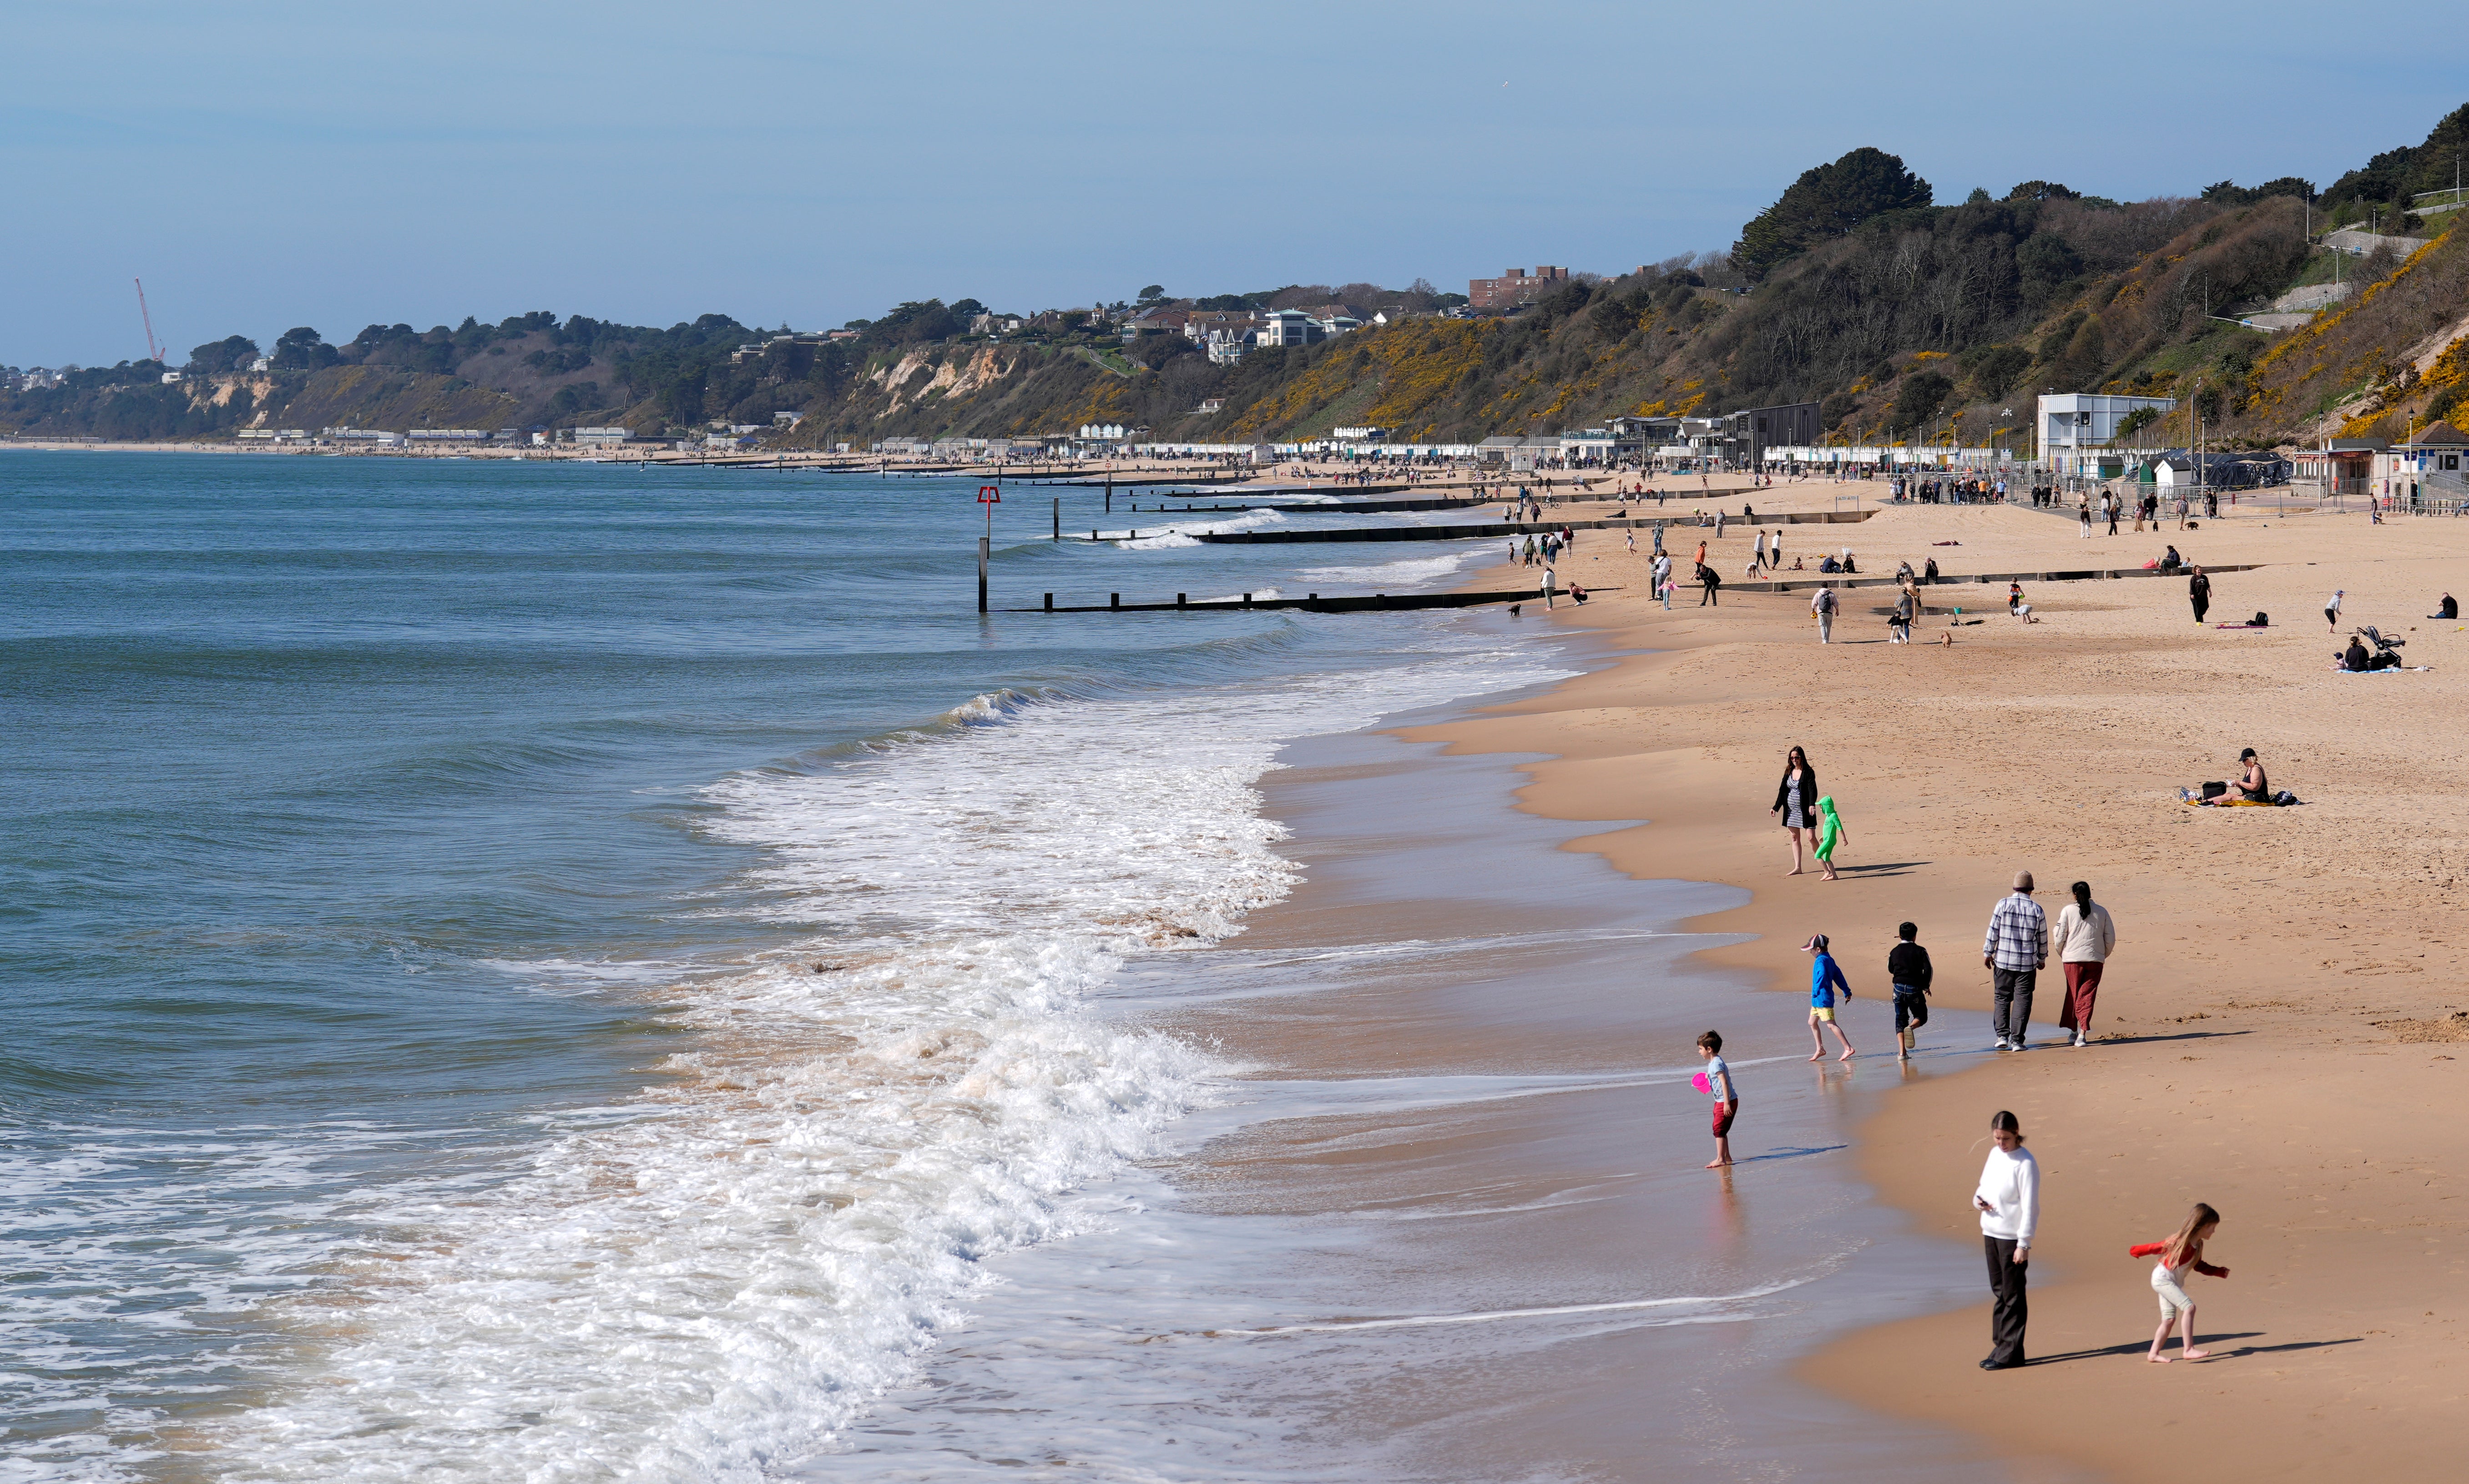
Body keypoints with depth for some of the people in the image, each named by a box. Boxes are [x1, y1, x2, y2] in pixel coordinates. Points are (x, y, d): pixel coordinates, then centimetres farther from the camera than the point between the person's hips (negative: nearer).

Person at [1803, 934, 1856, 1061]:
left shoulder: (1821, 961, -17)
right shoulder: (1829, 959, 14)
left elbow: (1822, 976, -31)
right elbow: (1838, 975, 18)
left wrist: (1815, 992, -24)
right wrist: (1847, 991, 22)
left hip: (1823, 998, -11)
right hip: (1818, 1000, 11)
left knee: (1831, 1024, -8)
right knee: (1812, 1023, 17)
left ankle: (1848, 1048, -8)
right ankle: (1820, 1049, 21)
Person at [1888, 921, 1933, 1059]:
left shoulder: (1894, 952, 4)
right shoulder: (1920, 951, -5)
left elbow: (1891, 969, 17)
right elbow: (1928, 969, -9)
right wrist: (1926, 986, 5)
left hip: (1899, 988, 2)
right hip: (1915, 989, -2)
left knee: (1901, 1018, 11)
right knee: (1921, 1016, 14)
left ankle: (1902, 1052, 0)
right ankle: (1911, 1027, -23)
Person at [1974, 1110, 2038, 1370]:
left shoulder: (2025, 1163, -14)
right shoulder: (1995, 1154, 9)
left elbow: (2030, 1206, -16)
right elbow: (1983, 1186, 22)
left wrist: (2024, 1244, -19)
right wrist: (1978, 1199, -2)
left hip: (2012, 1236, -8)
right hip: (1991, 1232, 8)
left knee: (2012, 1295, -1)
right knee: (1999, 1292, 14)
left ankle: (2011, 1353, 4)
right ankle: (2001, 1346, 22)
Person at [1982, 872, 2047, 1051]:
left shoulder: (2003, 904, -5)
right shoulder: (2037, 910, -2)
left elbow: (1993, 930, -4)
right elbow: (2043, 938, 7)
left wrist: (1988, 953, 5)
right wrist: (2042, 959, 21)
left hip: (2003, 962, 0)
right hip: (2028, 963, 0)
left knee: (2002, 998, 12)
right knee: (2022, 1001, 4)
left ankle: (2002, 1036, 3)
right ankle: (2016, 1040, 0)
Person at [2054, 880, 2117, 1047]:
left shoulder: (2068, 911, -2)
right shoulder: (2102, 912, 5)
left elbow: (2060, 936, -2)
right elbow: (2111, 939, 7)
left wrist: (2061, 954, 15)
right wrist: (2103, 955, 22)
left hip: (2072, 958, -1)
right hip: (2095, 959, 1)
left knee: (2073, 994, 13)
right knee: (2087, 996, 1)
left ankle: (2073, 1031, 19)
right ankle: (2083, 1033, -10)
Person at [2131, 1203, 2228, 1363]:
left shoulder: (2198, 1245, 3)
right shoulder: (2181, 1241, -24)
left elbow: (2199, 1266, 17)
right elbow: (2157, 1247, -13)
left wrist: (2220, 1272, 8)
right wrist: (2136, 1251, -3)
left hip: (2174, 1283, 9)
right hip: (2163, 1279, -9)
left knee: (2169, 1319, 9)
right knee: (2189, 1307, -21)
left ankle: (2153, 1354, 17)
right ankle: (2188, 1349, -25)